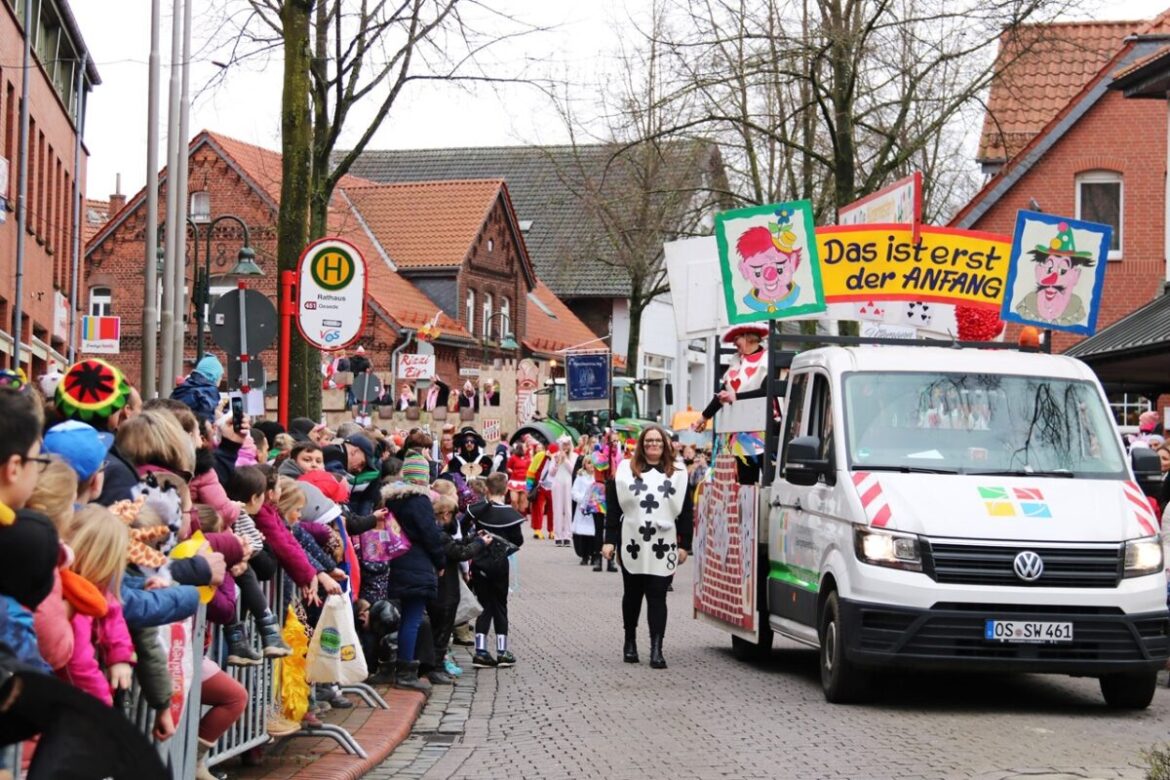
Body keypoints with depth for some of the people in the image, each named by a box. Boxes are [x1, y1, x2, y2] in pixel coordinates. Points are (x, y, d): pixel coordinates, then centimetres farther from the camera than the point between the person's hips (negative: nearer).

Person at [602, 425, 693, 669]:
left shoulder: (677, 475, 8)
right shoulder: (625, 471, 6)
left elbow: (685, 513, 7)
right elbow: (613, 508, 4)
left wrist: (684, 545, 2)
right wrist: (610, 540, -2)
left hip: (663, 548, -1)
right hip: (632, 544, 1)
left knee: (657, 597, -5)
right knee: (632, 594, 12)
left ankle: (656, 649, -10)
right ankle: (630, 642, 26)